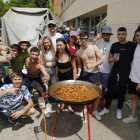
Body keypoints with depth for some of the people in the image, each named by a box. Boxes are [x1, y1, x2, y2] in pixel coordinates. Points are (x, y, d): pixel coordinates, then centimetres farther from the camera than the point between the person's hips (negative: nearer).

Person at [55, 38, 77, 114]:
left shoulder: (70, 55, -21)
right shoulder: (57, 55, -9)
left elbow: (74, 68, -15)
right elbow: (57, 66, 5)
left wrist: (74, 79, -14)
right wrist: (56, 75, 11)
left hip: (69, 75, -3)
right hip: (60, 75, 4)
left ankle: (69, 106, 31)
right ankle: (62, 104, 36)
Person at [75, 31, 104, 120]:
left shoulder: (94, 47, -4)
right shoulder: (78, 52, 4)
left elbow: (102, 60, -4)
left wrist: (92, 65, -19)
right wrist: (79, 73, 1)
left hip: (95, 73, -1)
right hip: (85, 74, 1)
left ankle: (95, 111, 23)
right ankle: (85, 108, 34)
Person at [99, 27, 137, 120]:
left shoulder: (132, 45, -4)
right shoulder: (114, 45, 5)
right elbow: (109, 58, 9)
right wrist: (112, 59, -13)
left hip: (125, 74, -2)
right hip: (114, 72, 2)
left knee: (122, 92, 11)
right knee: (110, 91, 8)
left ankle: (119, 109, 31)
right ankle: (106, 108, 25)